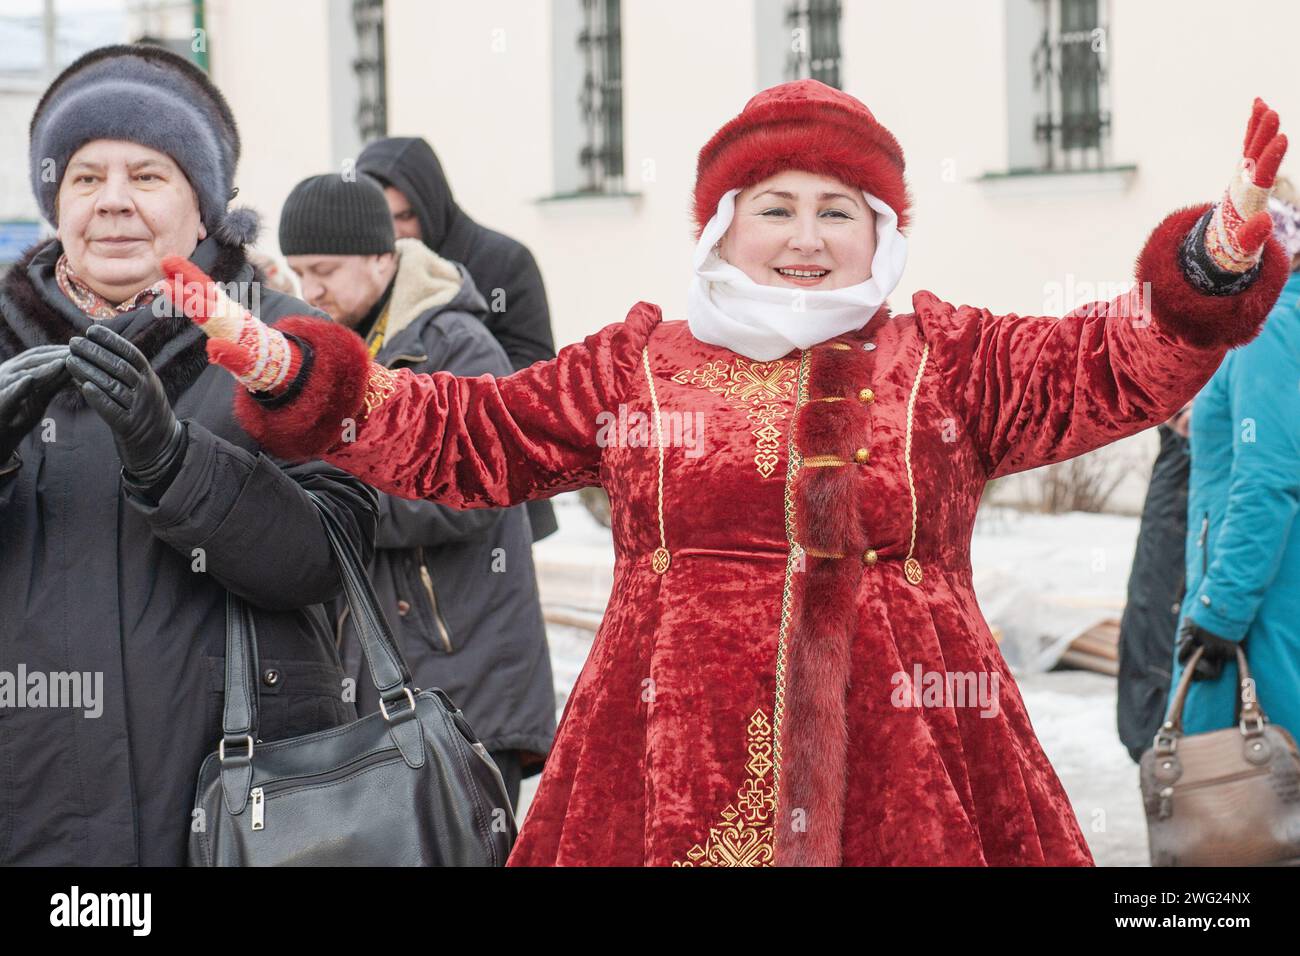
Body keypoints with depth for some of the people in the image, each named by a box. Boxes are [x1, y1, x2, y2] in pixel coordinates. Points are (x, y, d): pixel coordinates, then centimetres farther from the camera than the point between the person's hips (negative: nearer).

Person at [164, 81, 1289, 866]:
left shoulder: (946, 360, 10)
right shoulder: (636, 365, 12)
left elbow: (1116, 361, -2)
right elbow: (460, 432, 14)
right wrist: (274, 367, 4)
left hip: (899, 767, 0)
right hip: (676, 771, 1)